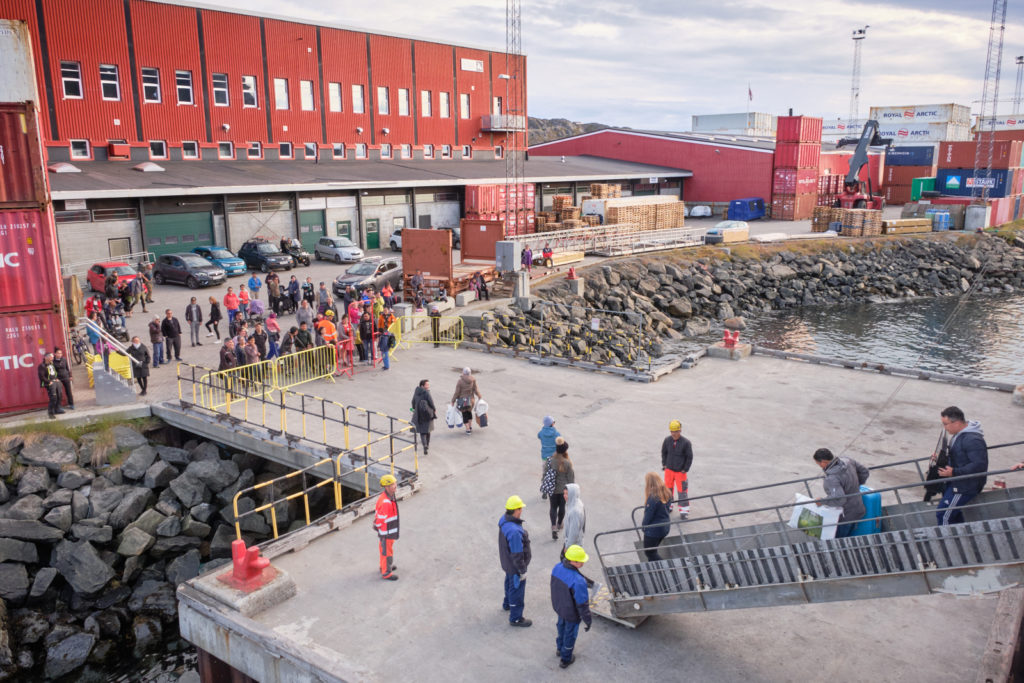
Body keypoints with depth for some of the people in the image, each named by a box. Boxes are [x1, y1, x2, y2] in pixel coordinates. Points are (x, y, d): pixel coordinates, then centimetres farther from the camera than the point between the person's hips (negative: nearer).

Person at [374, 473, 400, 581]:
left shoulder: (389, 496, -4)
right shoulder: (385, 502, -36)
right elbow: (380, 518, -27)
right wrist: (377, 527, -9)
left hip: (390, 529, 9)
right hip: (386, 532, -9)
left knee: (386, 548, 27)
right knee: (387, 551, 8)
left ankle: (384, 566, 47)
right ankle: (386, 573, 25)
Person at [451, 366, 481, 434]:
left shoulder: (460, 381, -16)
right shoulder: (473, 380, -9)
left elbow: (457, 392, -12)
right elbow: (475, 390, -3)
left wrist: (453, 400, -1)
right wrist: (479, 396, 13)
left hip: (462, 400, -3)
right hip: (471, 399, 3)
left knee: (465, 414, 12)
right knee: (469, 412, 26)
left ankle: (468, 429, 10)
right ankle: (470, 426, 20)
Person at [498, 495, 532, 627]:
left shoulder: (504, 520, -10)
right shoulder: (514, 531, -40)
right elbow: (517, 555, -29)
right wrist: (522, 570, -16)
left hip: (507, 563, 9)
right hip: (515, 567, -9)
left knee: (510, 583, 32)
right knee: (517, 590, 12)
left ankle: (507, 604, 57)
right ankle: (515, 618, 31)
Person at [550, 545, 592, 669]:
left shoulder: (557, 568, -20)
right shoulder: (578, 581, -41)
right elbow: (582, 604, -28)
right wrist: (588, 620, -12)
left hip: (559, 607, 6)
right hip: (572, 614, -6)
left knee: (562, 627, 32)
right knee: (570, 634, 21)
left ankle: (560, 648, 59)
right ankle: (565, 659, 44)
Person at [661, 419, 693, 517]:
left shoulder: (686, 442, -16)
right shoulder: (667, 440, -6)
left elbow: (690, 457, -7)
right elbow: (664, 452, 11)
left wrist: (685, 469, -6)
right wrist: (664, 464, 7)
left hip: (680, 471, -3)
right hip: (669, 470, 3)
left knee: (682, 491, 1)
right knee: (668, 489, 14)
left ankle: (684, 510, 14)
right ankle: (668, 506, 32)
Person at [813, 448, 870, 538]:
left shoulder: (831, 479, -32)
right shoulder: (847, 461, -7)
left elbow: (839, 499, -39)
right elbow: (864, 472, 7)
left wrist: (822, 501, -24)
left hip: (845, 517, -9)